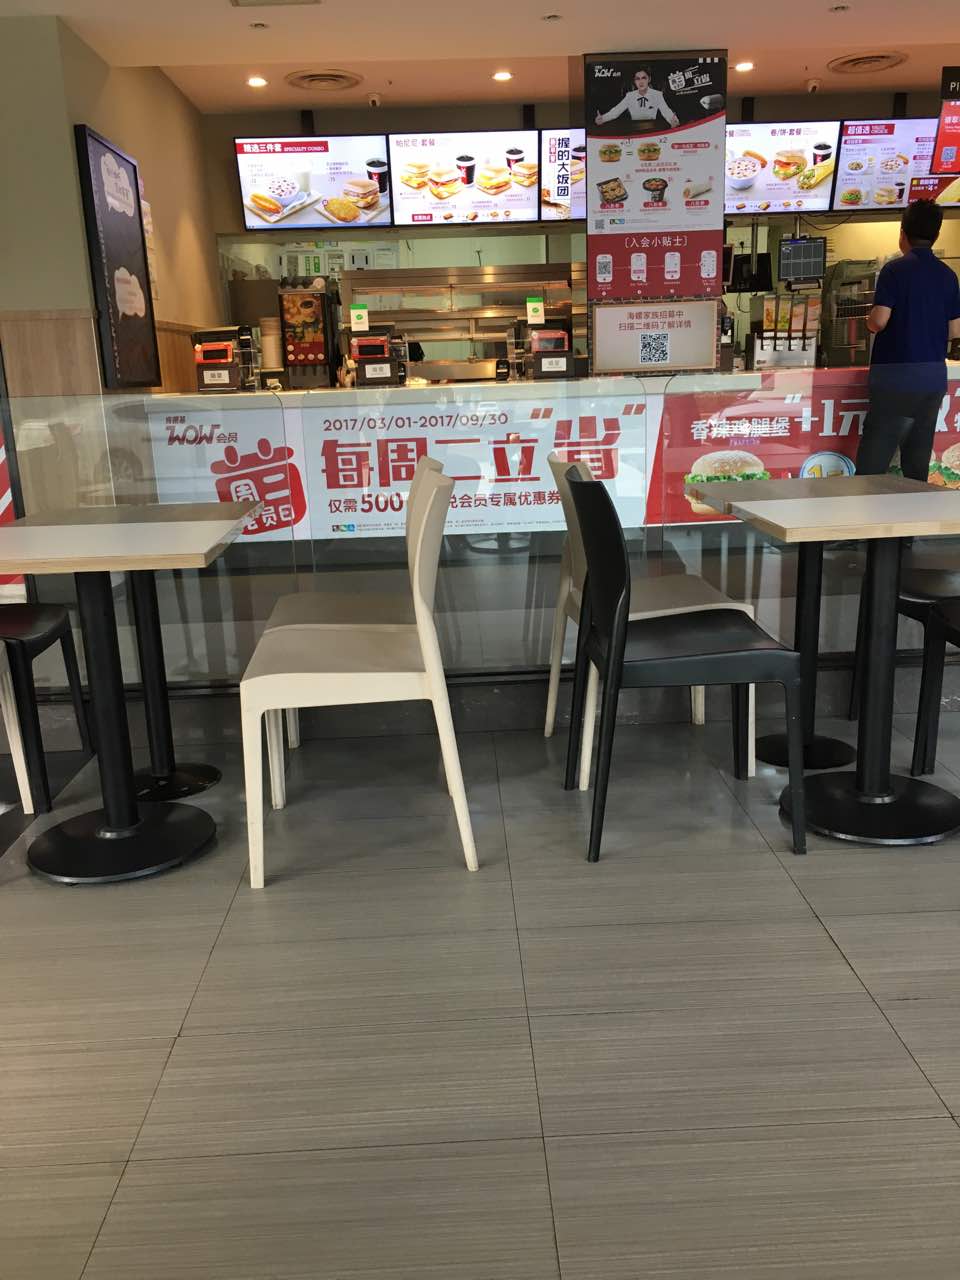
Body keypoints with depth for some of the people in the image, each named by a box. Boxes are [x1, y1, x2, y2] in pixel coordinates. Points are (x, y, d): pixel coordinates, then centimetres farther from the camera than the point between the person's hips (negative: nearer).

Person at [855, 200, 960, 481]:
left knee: (873, 457, -4)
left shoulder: (896, 269, -8)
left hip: (897, 372, -5)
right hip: (935, 373, 5)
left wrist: (869, 321, 6)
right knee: (919, 452, 11)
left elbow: (879, 321, -16)